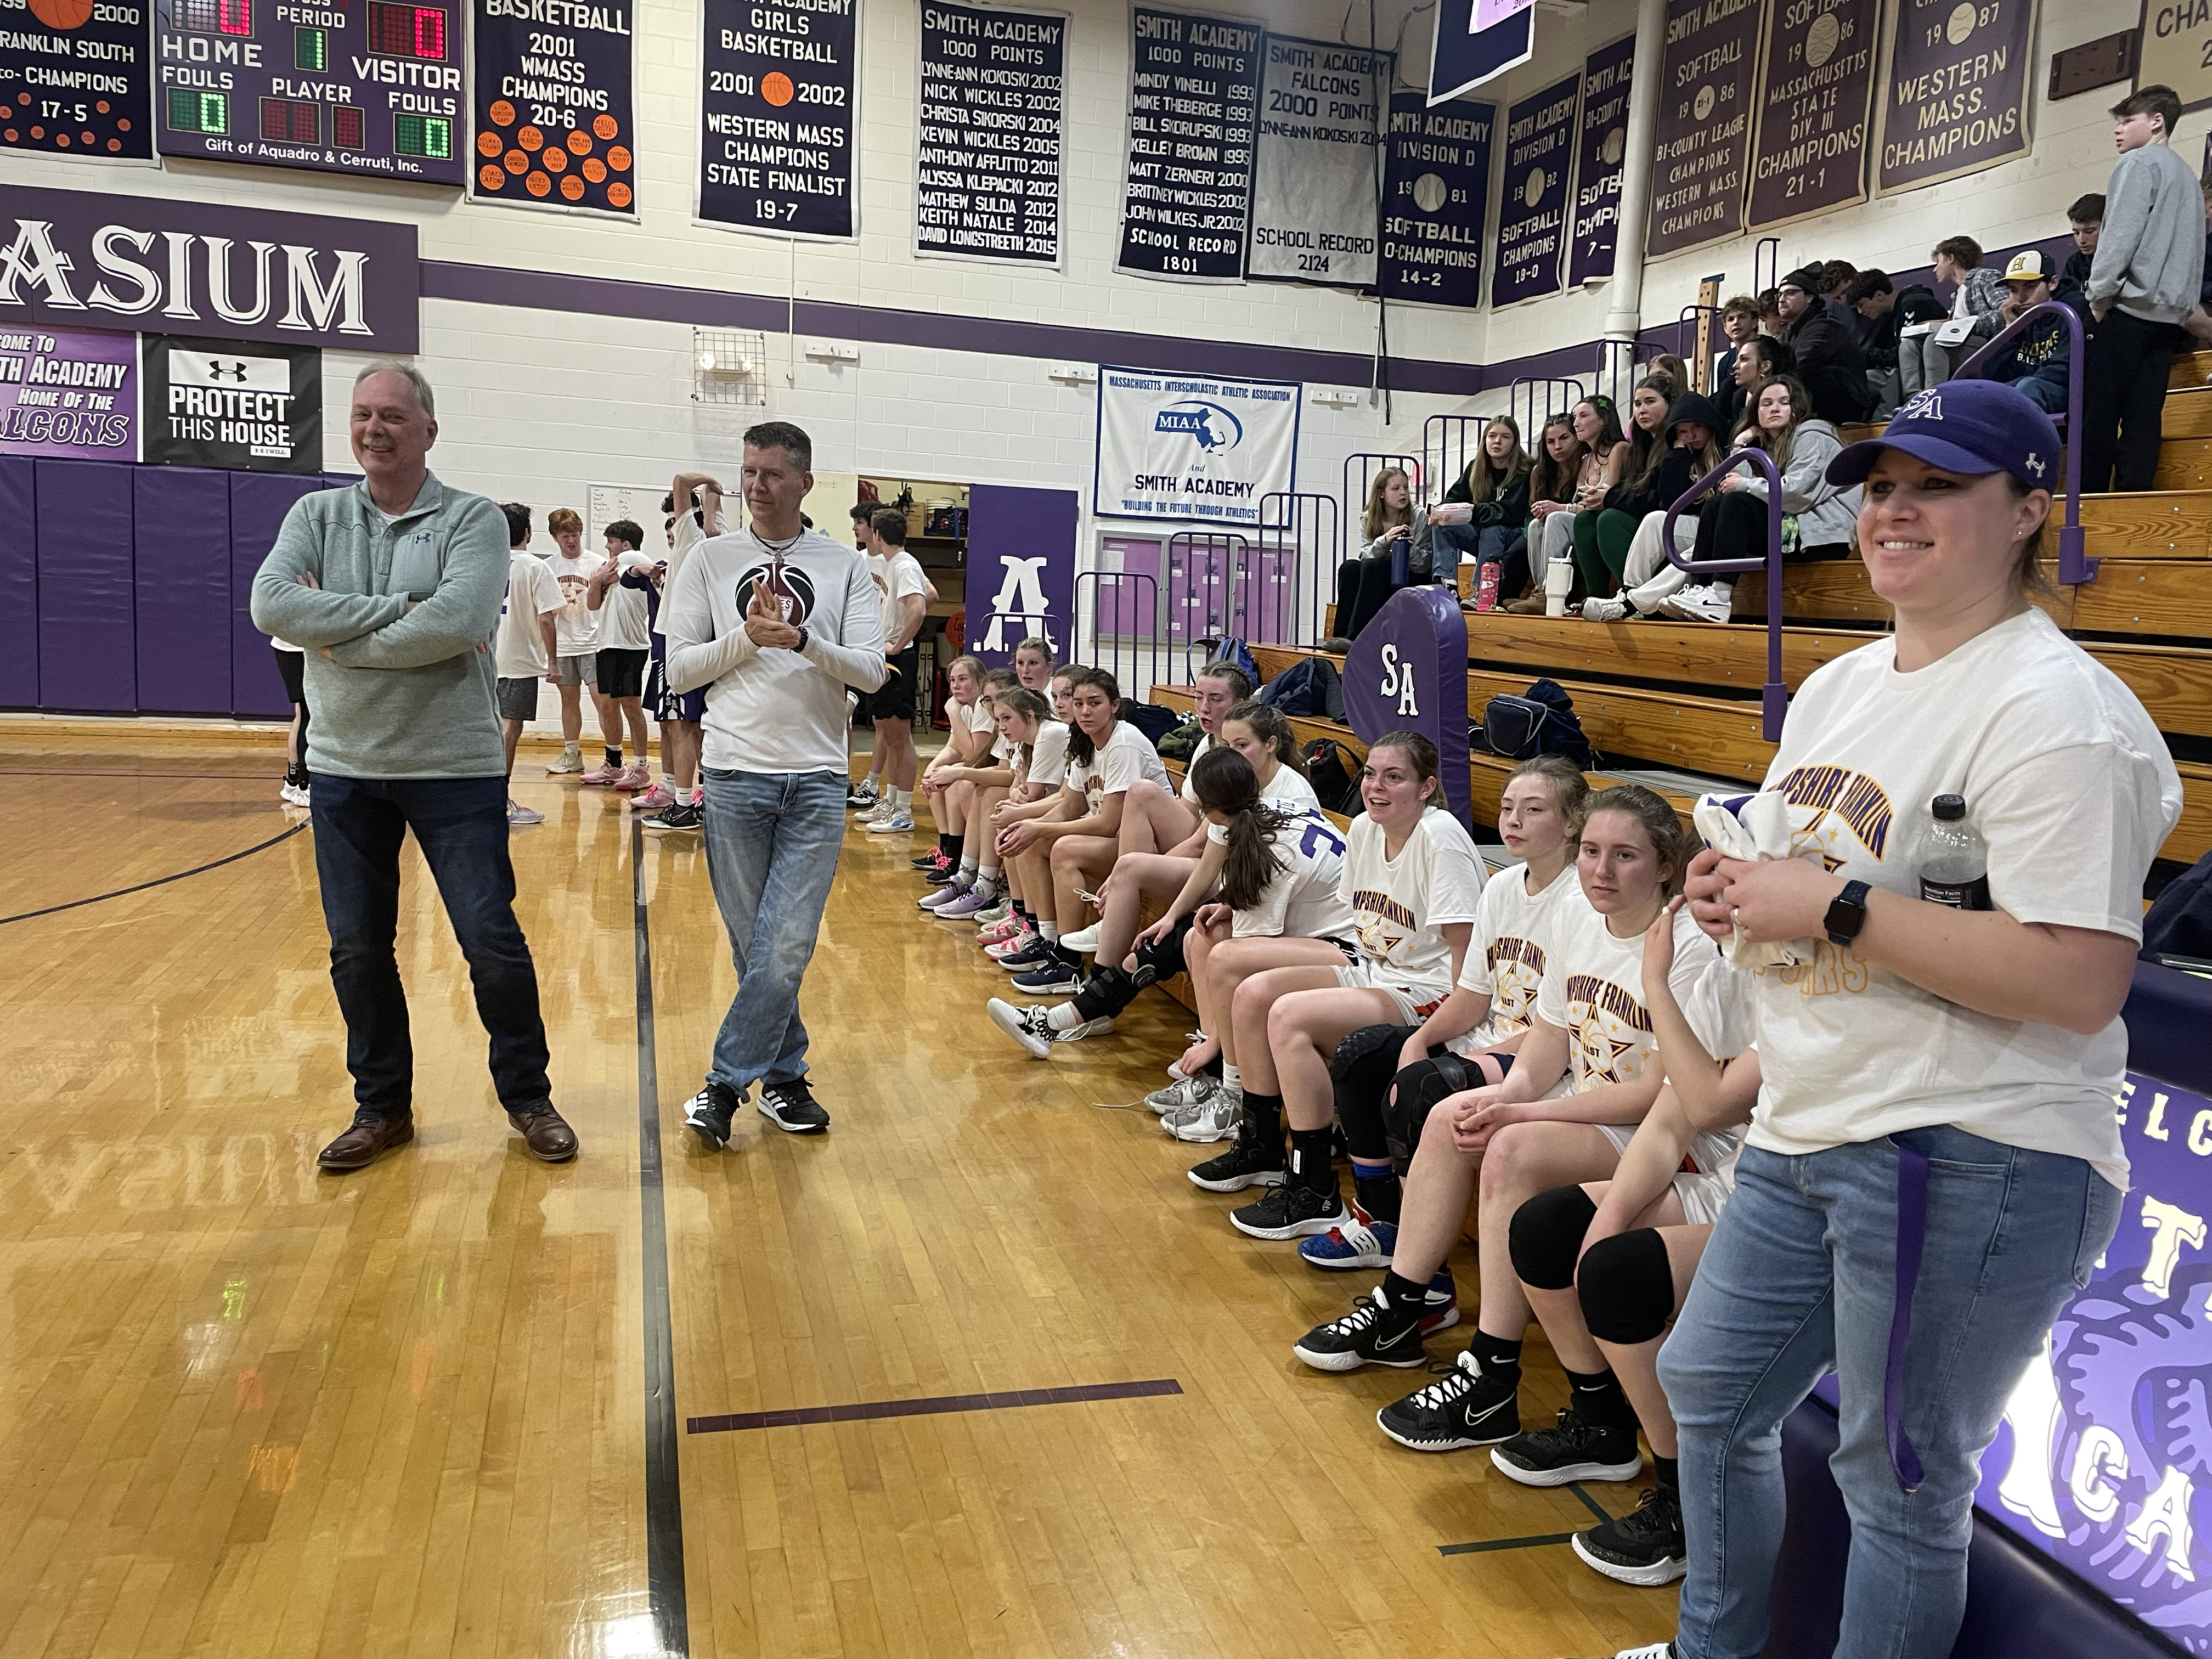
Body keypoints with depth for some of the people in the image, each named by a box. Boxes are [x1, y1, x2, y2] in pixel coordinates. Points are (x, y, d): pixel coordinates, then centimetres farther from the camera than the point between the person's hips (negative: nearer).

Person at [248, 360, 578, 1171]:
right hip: (345, 769, 4)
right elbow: (271, 604, -12)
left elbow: (457, 623, -23)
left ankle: (528, 1096, 19)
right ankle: (382, 1106, 28)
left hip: (455, 768, -4)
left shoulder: (473, 520, -5)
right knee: (357, 949, 11)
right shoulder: (317, 514, 5)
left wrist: (339, 639, -15)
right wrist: (399, 607, -19)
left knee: (492, 939, 0)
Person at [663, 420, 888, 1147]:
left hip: (817, 778, 0)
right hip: (735, 774, 1)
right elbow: (680, 668, 4)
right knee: (755, 946, 6)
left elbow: (872, 671, -2)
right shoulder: (711, 558, 7)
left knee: (786, 947, -6)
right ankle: (784, 1077, 21)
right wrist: (748, 635, -10)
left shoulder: (845, 567, 7)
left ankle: (727, 1082, 6)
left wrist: (800, 639, -16)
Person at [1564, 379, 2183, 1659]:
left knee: (1899, 1481, 6)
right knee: (1710, 1390, 23)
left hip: (1968, 1166, -10)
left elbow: (2081, 984, -25)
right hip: (1806, 1132, 10)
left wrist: (1833, 909, -24)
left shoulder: (2057, 710, -17)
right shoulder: (1838, 686, 11)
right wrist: (1734, 883, 1)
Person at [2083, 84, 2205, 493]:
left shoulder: (2140, 162, -2)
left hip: (2132, 307, -8)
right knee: (2143, 420, 1)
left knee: (2098, 414, -9)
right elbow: (2192, 248, 21)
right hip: (2170, 313, 8)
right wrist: (2184, 302, 19)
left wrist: (2100, 293, -7)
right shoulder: (2188, 176, 24)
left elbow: (2121, 234, -13)